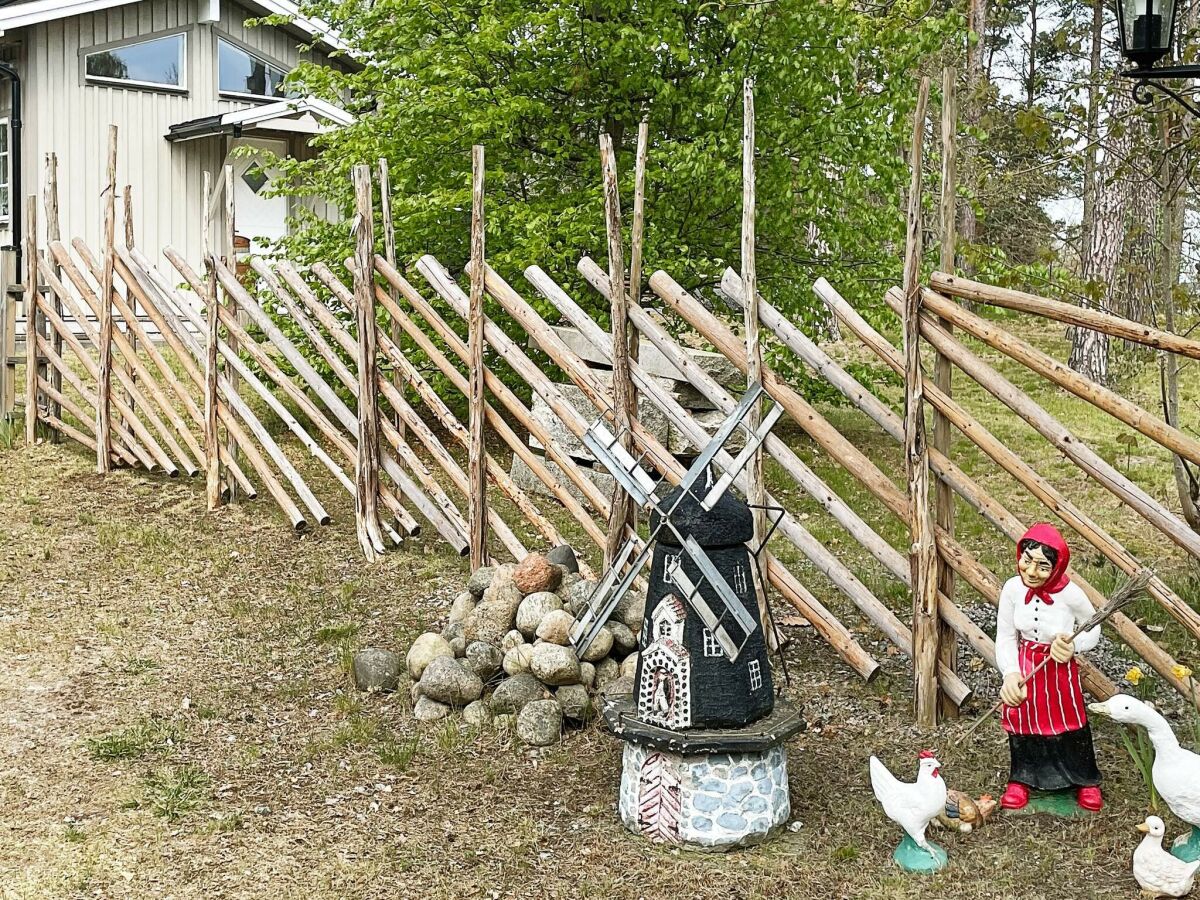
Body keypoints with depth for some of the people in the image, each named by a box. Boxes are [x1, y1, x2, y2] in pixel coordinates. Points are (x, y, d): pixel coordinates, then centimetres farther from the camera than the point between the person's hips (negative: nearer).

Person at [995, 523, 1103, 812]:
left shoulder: (1070, 594, -25)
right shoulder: (1012, 588, -20)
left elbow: (1093, 628, -5)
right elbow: (1005, 637, -10)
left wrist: (1074, 646, -25)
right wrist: (1011, 674, -24)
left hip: (1059, 669, -1)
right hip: (1023, 667, 1)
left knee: (1069, 723, 11)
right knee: (1022, 720, 13)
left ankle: (1085, 780, 37)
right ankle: (1021, 778, 36)